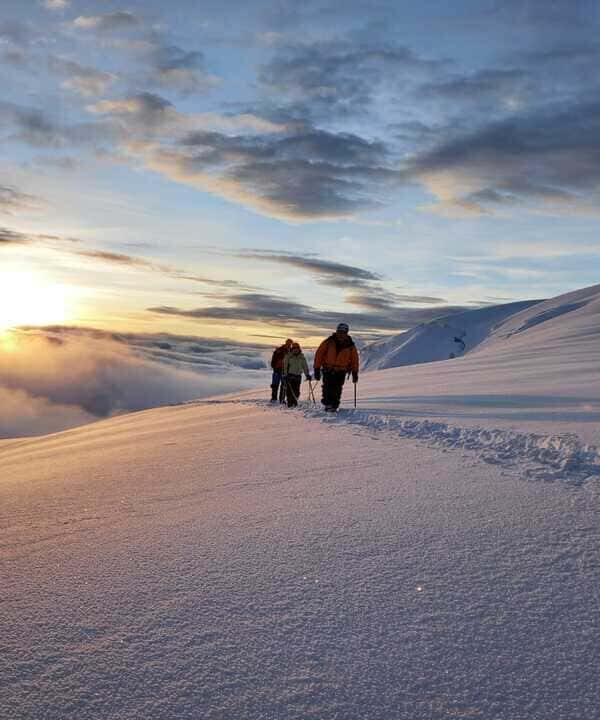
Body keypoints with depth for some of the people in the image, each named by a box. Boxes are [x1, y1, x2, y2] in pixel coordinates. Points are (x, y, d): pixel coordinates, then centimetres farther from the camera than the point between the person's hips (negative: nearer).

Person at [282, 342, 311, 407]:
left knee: (296, 391, 0)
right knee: (289, 390, -8)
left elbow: (305, 366, 12)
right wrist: (285, 374, -13)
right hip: (290, 375, -3)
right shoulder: (288, 356, -1)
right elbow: (285, 366, -5)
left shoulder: (302, 357, 9)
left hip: (298, 376, 3)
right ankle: (290, 403, -1)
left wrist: (307, 375, 6)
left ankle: (294, 402, 16)